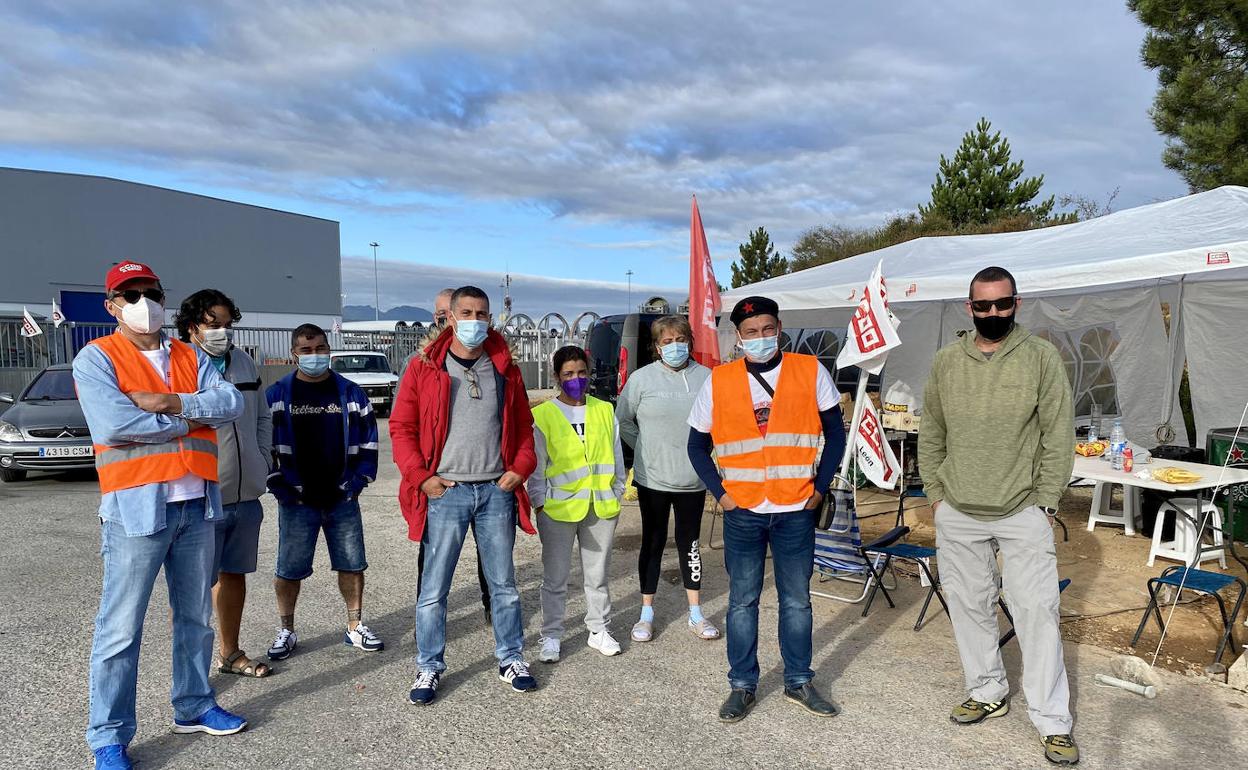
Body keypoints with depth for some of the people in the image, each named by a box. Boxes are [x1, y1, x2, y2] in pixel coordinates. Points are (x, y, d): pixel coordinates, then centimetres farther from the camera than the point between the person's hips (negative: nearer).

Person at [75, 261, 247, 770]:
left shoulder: (191, 358, 12)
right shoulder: (97, 358, -3)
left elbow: (231, 403, -4)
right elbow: (112, 424, -19)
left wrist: (172, 402, -17)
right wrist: (189, 420, -9)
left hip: (198, 504, 5)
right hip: (136, 505, -5)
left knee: (196, 616, 16)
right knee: (121, 628, 0)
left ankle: (194, 706, 32)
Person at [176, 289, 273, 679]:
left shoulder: (244, 362, 9)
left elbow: (263, 416, 18)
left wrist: (262, 462, 10)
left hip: (247, 494, 7)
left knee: (234, 573, 18)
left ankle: (230, 653, 32)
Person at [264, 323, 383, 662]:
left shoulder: (350, 392, 4)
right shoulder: (276, 395, 1)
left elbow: (368, 441, 6)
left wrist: (358, 481, -2)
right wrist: (279, 487, -5)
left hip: (343, 500, 1)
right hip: (297, 502, -1)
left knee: (352, 564, 8)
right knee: (289, 569, 5)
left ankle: (355, 627, 23)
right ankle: (286, 631, 24)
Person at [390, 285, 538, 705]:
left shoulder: (505, 369, 8)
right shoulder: (424, 368, 0)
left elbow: (523, 425, 12)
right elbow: (401, 427, 0)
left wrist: (520, 467, -2)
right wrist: (421, 476, -9)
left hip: (497, 490, 2)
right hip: (445, 493, -2)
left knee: (503, 583, 13)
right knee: (434, 588, 5)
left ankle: (511, 659, 28)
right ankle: (429, 667, 21)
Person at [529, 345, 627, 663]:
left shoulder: (605, 410, 7)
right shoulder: (542, 415, -3)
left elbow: (616, 455, 12)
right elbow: (536, 464, 0)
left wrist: (617, 495, 11)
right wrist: (539, 502, -3)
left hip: (601, 507, 3)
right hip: (558, 507, -3)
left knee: (598, 574, 14)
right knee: (555, 576, 6)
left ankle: (599, 630, 29)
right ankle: (551, 636, 20)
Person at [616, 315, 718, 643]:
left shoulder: (705, 376, -1)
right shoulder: (642, 378, -5)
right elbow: (623, 421, 4)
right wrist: (645, 449, 1)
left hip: (693, 479, 2)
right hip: (653, 479, -1)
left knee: (690, 542, 13)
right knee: (653, 542, 9)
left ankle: (695, 613, 25)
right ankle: (646, 613, 21)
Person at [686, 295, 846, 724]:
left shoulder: (810, 371, -2)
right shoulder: (719, 382, -2)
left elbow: (835, 434, 6)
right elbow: (697, 446, 6)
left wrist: (820, 486, 0)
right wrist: (720, 492, -2)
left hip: (796, 511, 0)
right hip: (743, 512, 0)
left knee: (797, 599, 12)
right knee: (742, 601, 9)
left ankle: (799, 682, 28)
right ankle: (742, 685, 23)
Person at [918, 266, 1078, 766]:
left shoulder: (1042, 357, -5)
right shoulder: (946, 361, 3)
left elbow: (1058, 436, -5)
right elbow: (931, 433, 10)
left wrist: (1045, 504, -7)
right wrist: (935, 493, 6)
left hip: (1023, 513, -3)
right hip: (957, 515, 3)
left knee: (1037, 610, -2)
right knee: (968, 605, 12)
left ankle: (1053, 723, 12)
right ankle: (987, 693, 31)